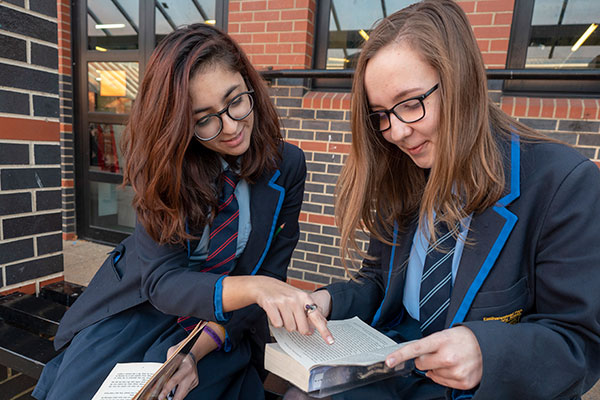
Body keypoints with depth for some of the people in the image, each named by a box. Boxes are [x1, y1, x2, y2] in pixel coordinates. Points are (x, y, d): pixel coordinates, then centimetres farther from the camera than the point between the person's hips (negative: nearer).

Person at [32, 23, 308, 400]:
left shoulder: (286, 166, -14)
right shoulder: (165, 163, -16)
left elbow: (269, 277, -10)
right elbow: (162, 282, -22)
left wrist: (200, 348, -22)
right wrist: (252, 287, -40)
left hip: (222, 324, 0)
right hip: (137, 307, 1)